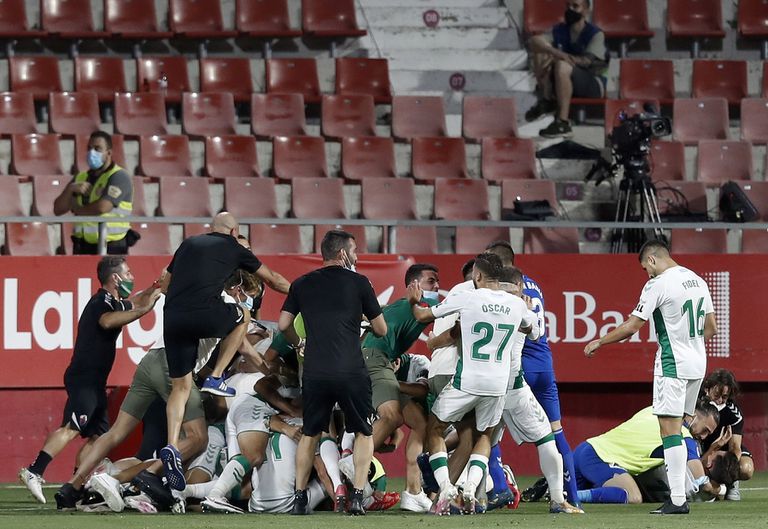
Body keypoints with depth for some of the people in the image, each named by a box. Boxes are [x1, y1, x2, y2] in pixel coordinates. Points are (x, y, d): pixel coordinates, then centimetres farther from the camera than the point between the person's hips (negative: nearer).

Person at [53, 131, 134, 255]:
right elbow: (58, 209, 12)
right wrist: (70, 189, -7)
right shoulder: (81, 178, 16)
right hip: (83, 248, 6)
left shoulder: (119, 177, -6)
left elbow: (102, 207, -20)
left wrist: (77, 209, -1)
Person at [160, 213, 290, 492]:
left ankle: (172, 446, -4)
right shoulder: (233, 248, 17)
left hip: (172, 318, 4)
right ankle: (216, 377, 19)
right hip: (206, 314, -4)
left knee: (181, 386, 13)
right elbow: (272, 280, 29)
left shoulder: (188, 244, 26)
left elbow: (167, 282, 33)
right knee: (242, 315, 28)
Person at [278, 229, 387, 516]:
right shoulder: (358, 283, 1)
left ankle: (299, 498, 14)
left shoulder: (302, 284, 9)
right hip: (351, 371, -3)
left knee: (310, 434, 18)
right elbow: (381, 330, 6)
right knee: (364, 432, 13)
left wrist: (298, 344, 32)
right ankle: (357, 496, 1)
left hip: (314, 372, 3)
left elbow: (284, 325, 11)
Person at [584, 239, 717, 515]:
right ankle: (678, 492, 11)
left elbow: (632, 326, -11)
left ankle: (677, 500, -14)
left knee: (670, 429, -8)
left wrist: (599, 342, 1)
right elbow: (711, 328, 16)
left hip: (672, 365, -8)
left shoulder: (658, 285, -12)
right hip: (698, 363, 8)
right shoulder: (697, 281, 11)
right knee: (676, 428, 13)